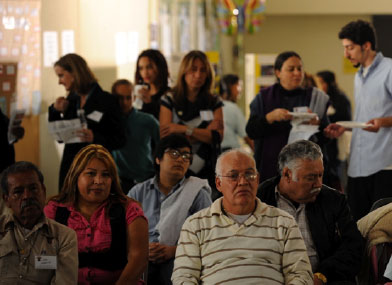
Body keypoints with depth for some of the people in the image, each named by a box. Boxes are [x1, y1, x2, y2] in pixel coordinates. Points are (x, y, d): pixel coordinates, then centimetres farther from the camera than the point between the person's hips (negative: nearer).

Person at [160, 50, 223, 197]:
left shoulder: (214, 102, 11)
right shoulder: (169, 100, 5)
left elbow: (218, 137, -2)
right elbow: (165, 138, -7)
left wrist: (186, 130, -11)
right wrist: (205, 132, -5)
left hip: (206, 171, 2)